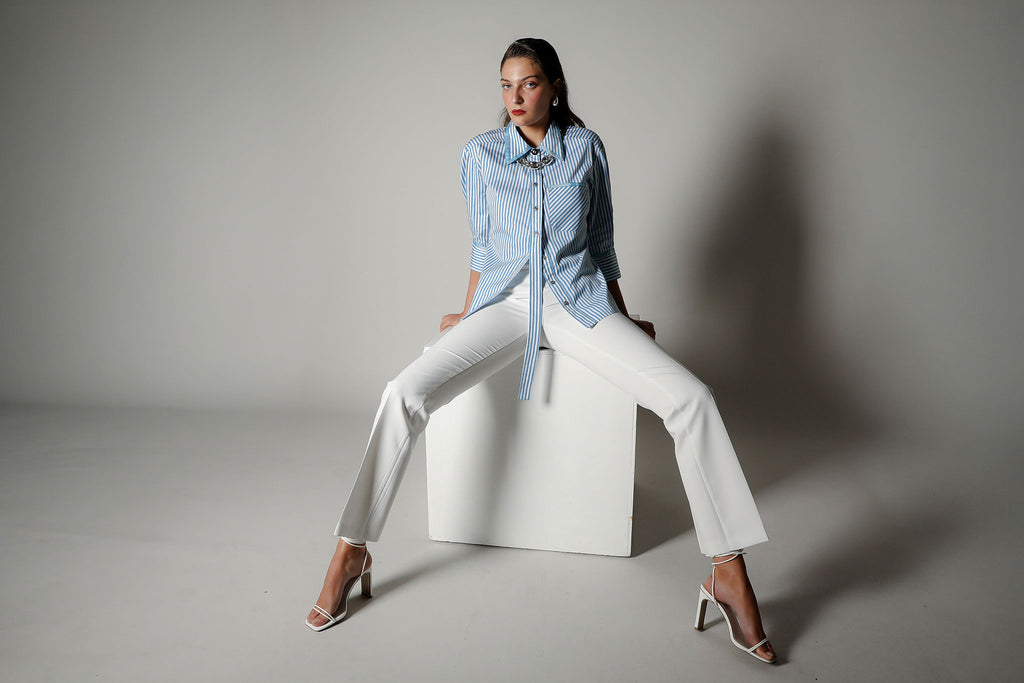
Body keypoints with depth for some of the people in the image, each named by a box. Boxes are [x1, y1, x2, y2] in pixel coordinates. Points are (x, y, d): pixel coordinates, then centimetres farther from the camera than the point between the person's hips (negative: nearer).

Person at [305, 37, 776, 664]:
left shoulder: (586, 147, 8)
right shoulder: (480, 154, 8)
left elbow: (601, 242, 14)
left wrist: (624, 319, 16)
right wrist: (468, 315, 19)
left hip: (579, 300, 0)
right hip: (506, 300, 0)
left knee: (692, 399, -22)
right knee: (405, 394, -24)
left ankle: (729, 573, -12)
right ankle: (352, 553, -9)